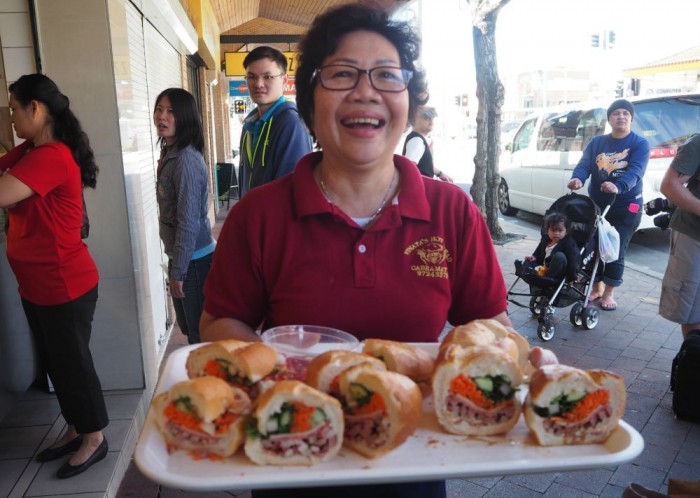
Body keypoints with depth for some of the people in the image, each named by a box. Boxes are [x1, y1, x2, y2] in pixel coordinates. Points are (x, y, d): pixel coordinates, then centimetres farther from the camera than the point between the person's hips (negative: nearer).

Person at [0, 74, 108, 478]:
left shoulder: (52, 157, -23)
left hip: (65, 286, -9)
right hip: (37, 286, 9)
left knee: (73, 361, 6)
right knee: (55, 362, 19)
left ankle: (94, 438, 24)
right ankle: (75, 429, 36)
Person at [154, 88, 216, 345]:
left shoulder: (186, 159, -19)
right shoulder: (169, 154, 9)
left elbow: (189, 220, -22)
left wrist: (178, 270, -17)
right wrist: (174, 264, 15)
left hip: (194, 259, -9)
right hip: (180, 256, 9)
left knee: (200, 334, 5)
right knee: (187, 326, 21)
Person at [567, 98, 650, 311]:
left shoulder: (640, 144, -5)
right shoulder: (597, 142, 6)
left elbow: (635, 171, -21)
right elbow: (584, 164, -8)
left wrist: (618, 187, -43)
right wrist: (577, 179, -33)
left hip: (626, 207, -3)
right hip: (596, 205, 3)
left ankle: (609, 293, 15)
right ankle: (597, 287, 28)